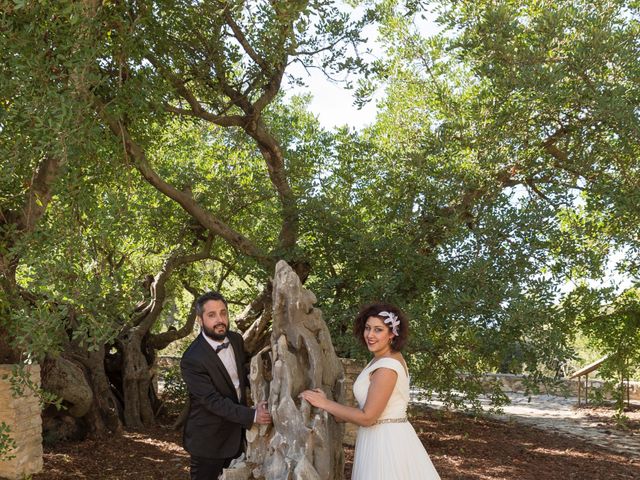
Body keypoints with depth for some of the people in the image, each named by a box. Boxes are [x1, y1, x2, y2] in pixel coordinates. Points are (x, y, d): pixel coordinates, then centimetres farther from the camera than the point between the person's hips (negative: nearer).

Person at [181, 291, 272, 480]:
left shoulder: (236, 339, -2)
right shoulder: (192, 360, -24)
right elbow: (213, 401, -26)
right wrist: (252, 416, -30)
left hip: (237, 434, 7)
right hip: (209, 439, -7)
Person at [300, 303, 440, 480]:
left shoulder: (387, 367, -21)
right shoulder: (387, 358, 9)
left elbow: (367, 417, -21)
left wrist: (325, 404, -14)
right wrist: (337, 415, 11)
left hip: (385, 442, -10)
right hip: (389, 437, 10)